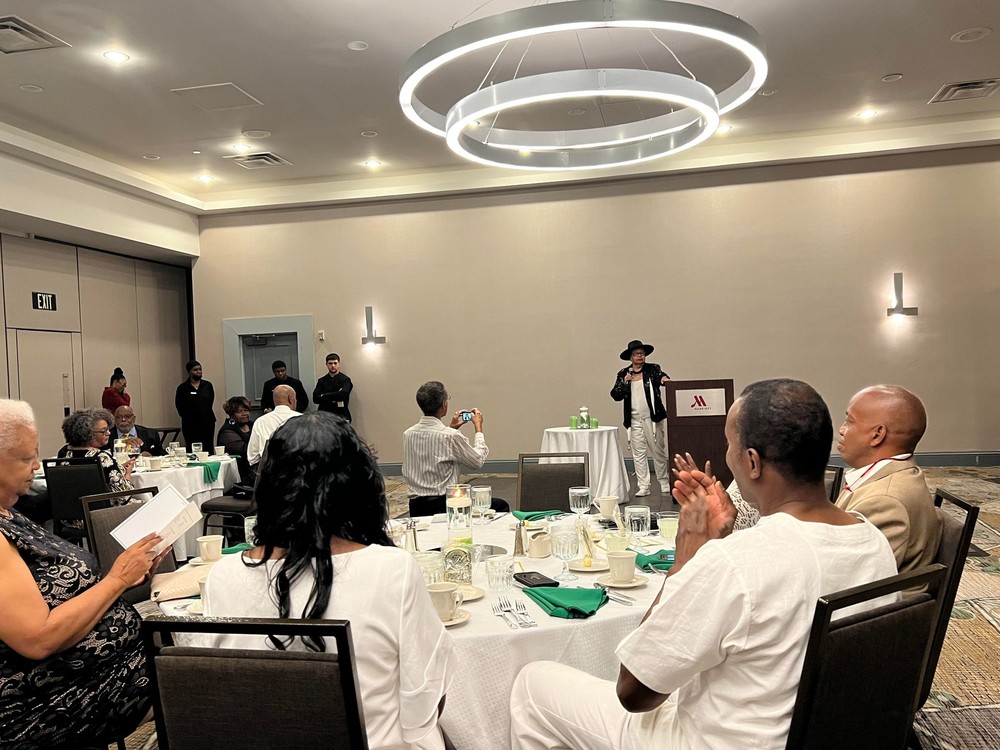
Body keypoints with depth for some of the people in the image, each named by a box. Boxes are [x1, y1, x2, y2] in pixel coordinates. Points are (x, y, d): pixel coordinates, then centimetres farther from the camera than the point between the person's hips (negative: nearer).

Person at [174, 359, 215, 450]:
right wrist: (187, 417, 2)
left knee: (208, 449, 1)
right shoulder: (182, 388, 0)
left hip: (207, 423, 2)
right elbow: (179, 407, 4)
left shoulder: (208, 385, 6)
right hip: (191, 425, -2)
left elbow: (211, 403, 10)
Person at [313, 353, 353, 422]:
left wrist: (324, 396, -4)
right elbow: (315, 398, 0)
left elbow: (343, 395, -14)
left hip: (341, 415, -2)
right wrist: (333, 399, -10)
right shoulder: (321, 381, 11)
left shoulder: (345, 379, 2)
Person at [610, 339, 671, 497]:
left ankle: (665, 484, 15)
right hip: (634, 419, 2)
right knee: (638, 453, 4)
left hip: (652, 418, -2)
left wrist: (665, 379, -37)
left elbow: (662, 376, -14)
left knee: (658, 451, 4)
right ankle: (643, 487, 10)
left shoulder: (652, 369, 3)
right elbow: (616, 396, 3)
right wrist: (625, 382, -13)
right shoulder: (623, 374, 7)